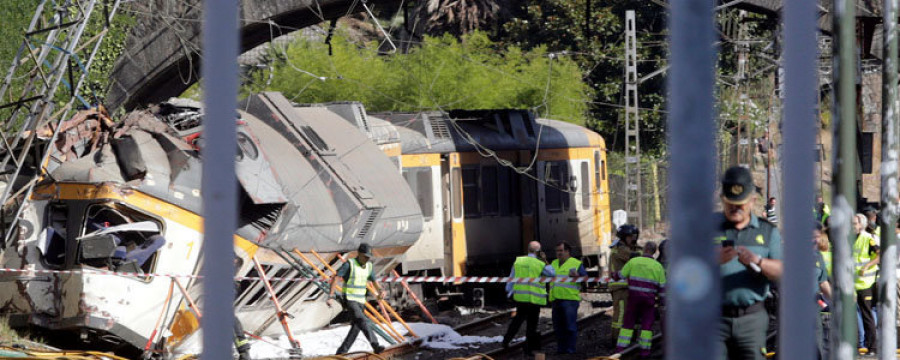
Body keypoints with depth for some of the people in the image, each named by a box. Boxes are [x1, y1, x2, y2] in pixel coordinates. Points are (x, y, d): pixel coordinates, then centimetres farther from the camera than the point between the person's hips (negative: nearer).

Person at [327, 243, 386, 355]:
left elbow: (374, 282, 13)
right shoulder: (349, 264, -13)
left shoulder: (369, 267, 6)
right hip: (349, 300, -7)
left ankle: (341, 352, 12)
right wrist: (330, 297, -20)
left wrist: (380, 291, -10)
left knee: (356, 327, 4)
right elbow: (334, 278, -13)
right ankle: (375, 346, -35)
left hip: (360, 301, 7)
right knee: (361, 321, -22)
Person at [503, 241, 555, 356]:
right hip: (534, 298, -4)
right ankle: (528, 349, 9)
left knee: (518, 318, 23)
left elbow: (511, 278, 7)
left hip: (520, 297, 4)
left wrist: (509, 291, 19)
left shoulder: (518, 261, 2)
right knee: (531, 324, 5)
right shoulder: (540, 264, -10)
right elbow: (552, 274, 2)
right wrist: (545, 261, 5)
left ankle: (506, 340, 19)